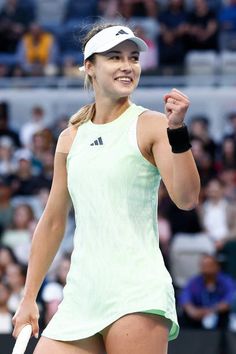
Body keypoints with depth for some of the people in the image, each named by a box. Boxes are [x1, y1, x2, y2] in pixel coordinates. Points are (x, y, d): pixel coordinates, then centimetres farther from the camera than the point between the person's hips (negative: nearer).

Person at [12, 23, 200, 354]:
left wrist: (177, 130, -25)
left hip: (136, 297, -5)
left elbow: (186, 198, -14)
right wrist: (29, 298, 21)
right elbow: (52, 223, 21)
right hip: (80, 296, 5)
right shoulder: (70, 138, 15)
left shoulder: (151, 125, 0)